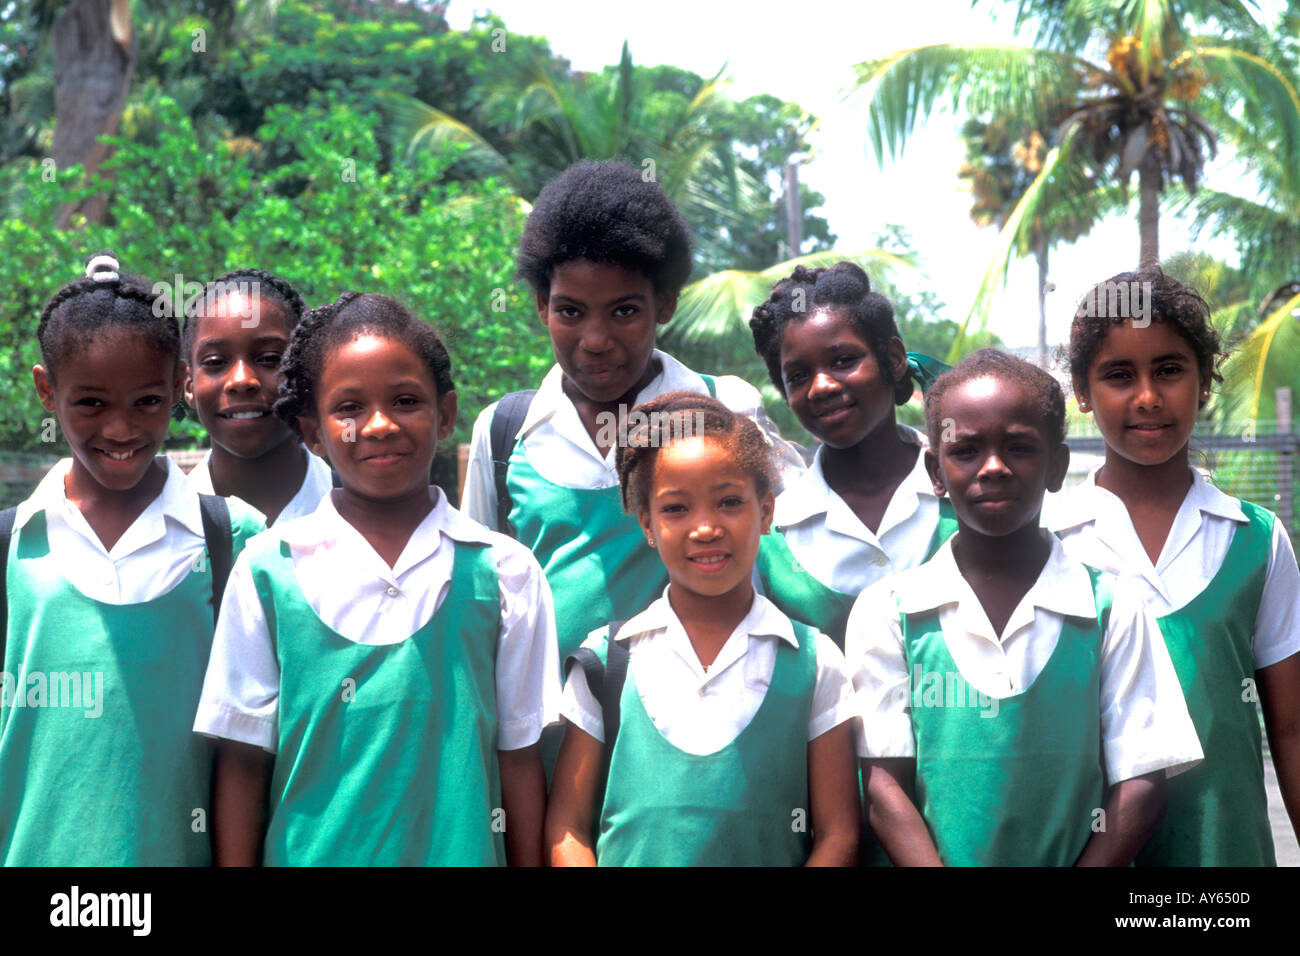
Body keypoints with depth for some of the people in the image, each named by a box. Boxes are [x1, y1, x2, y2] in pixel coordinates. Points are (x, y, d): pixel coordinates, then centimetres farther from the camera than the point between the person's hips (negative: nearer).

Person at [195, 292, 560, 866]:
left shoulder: (504, 572, -2)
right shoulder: (268, 571, -3)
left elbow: (518, 757, 2)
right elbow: (242, 759, 0)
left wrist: (527, 860, 0)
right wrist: (234, 860, -2)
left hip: (462, 850, 0)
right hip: (310, 853, 0)